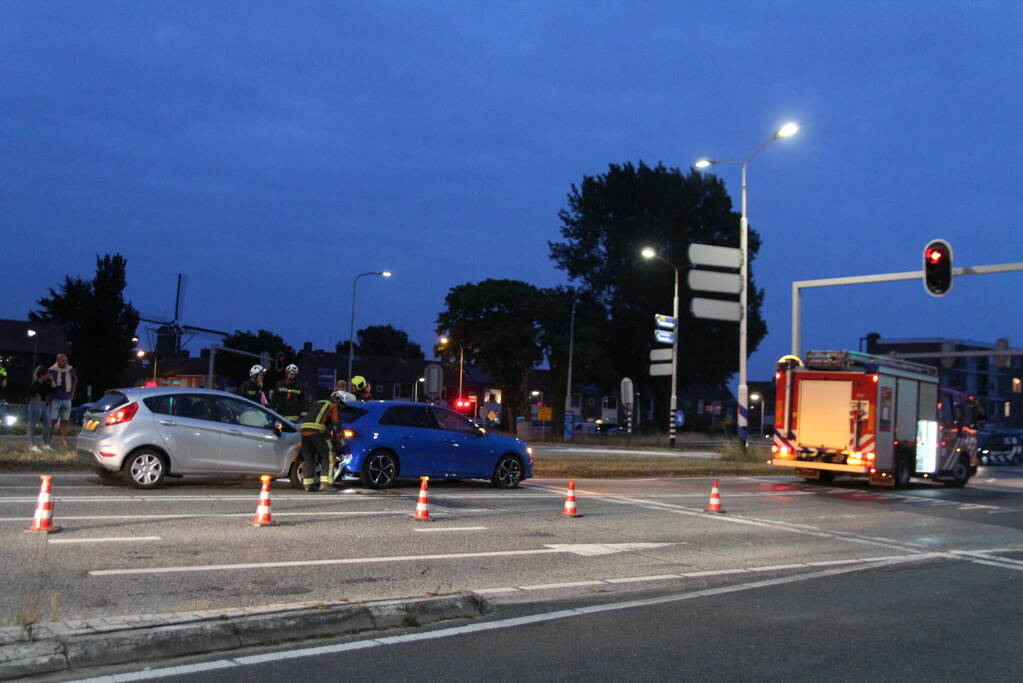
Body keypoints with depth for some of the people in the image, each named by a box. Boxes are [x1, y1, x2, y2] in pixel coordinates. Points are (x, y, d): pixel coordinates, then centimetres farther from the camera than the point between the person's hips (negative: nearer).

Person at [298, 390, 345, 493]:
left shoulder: (318, 403, 34)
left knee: (308, 457, 14)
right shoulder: (334, 406, 13)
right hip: (317, 430, -7)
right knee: (328, 455, -1)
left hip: (304, 428, 7)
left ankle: (308, 485, 18)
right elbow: (336, 421, 4)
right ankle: (324, 484, -8)